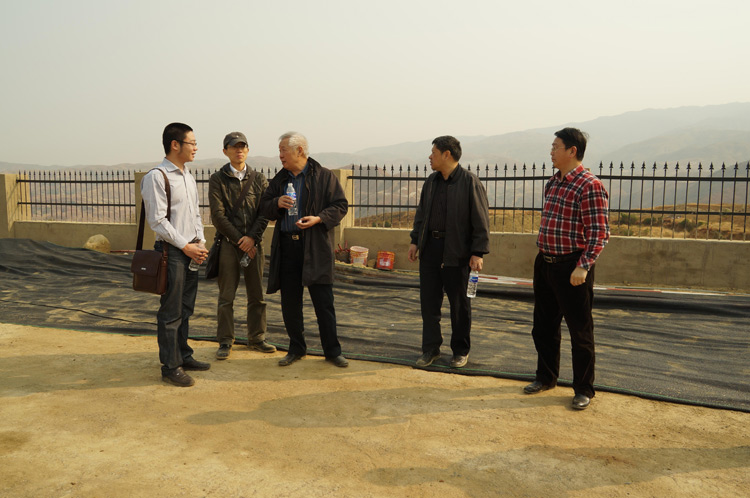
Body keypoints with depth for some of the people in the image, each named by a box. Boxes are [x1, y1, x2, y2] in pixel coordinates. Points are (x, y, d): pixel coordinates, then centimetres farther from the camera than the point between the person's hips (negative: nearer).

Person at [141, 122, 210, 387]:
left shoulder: (188, 176, 15)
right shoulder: (156, 177, -12)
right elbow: (158, 220, -16)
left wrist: (200, 242, 6)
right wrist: (186, 246, -15)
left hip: (191, 250, 8)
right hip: (171, 251, -8)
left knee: (186, 308, 16)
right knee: (171, 312, 0)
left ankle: (183, 355, 29)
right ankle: (170, 366, 10)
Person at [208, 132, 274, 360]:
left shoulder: (259, 179, 9)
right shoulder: (217, 180, 1)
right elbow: (218, 215, -6)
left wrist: (252, 237, -11)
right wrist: (239, 240, -10)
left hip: (253, 244, 3)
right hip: (228, 244, -2)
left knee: (257, 295, 8)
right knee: (226, 297, 2)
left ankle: (256, 338, 20)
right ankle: (225, 341, 13)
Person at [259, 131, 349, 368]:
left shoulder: (324, 176, 0)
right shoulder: (279, 180, 14)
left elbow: (340, 205, -1)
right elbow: (264, 209, 14)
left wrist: (319, 218, -16)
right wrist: (277, 203, -7)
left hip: (316, 247, -4)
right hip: (286, 246, 4)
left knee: (324, 301, 0)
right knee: (289, 302, 9)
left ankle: (332, 350, 13)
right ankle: (296, 348, 24)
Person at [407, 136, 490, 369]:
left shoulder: (470, 182, -9)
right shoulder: (430, 182, 11)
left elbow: (481, 220, -10)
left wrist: (478, 252, -15)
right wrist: (415, 240, 9)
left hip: (457, 252, -6)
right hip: (430, 248, 6)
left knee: (459, 304, 6)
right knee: (429, 301, 8)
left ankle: (461, 351, 21)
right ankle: (431, 349, 20)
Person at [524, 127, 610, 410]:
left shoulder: (589, 186, -14)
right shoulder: (553, 183, 11)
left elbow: (600, 233, -18)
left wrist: (583, 267, -26)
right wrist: (543, 257, 17)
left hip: (571, 267, -8)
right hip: (545, 263, 8)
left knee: (580, 331, 5)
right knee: (544, 326, 18)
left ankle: (583, 389, 19)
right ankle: (546, 377, 35)